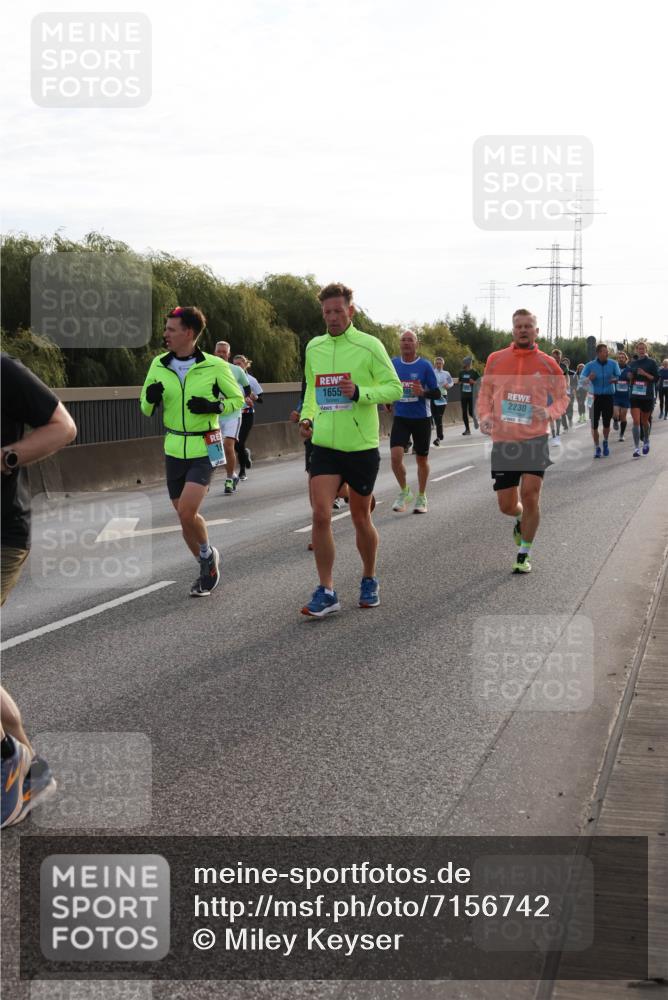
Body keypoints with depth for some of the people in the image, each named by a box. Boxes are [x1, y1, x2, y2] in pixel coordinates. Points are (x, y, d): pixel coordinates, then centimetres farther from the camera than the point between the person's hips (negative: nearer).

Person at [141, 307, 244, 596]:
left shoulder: (215, 366, -9)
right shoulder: (159, 365, 3)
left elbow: (238, 399, 2)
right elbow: (145, 409, 10)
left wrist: (213, 406, -17)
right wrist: (150, 398, -13)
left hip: (204, 450, -5)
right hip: (174, 450, 5)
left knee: (187, 512, -18)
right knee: (185, 517, 9)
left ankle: (208, 555, 10)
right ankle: (208, 570, 29)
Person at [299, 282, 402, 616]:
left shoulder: (369, 345, -6)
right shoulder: (314, 347, 9)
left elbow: (394, 387, -7)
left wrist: (360, 393, -22)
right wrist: (306, 416, 5)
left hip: (361, 447, -3)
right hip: (324, 446, 3)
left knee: (361, 519, 9)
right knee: (320, 515, -12)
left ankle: (369, 581, 32)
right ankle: (326, 592, -4)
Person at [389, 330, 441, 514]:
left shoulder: (425, 366, -6)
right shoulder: (393, 364, 2)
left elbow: (437, 393, -5)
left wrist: (423, 392, -24)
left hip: (421, 418, -2)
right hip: (400, 418, 2)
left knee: (422, 459, 9)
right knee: (395, 456, -15)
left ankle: (421, 497, 26)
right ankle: (404, 492, 8)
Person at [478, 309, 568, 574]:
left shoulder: (547, 364, 0)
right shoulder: (496, 360, 3)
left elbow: (562, 397, 9)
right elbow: (486, 392, 14)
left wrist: (549, 413, -12)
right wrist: (485, 416, -4)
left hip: (534, 440, -2)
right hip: (503, 441, 2)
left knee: (530, 495, -13)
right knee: (506, 506, 4)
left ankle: (524, 554, 5)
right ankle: (522, 519, 43)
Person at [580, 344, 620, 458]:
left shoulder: (613, 364, 0)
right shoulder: (590, 365, -5)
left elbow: (619, 376, -2)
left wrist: (615, 379, -26)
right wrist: (588, 379, -33)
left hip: (608, 396, 1)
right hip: (595, 396, -1)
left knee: (607, 422, 6)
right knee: (594, 423, -2)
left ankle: (605, 442, 33)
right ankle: (597, 448, 12)